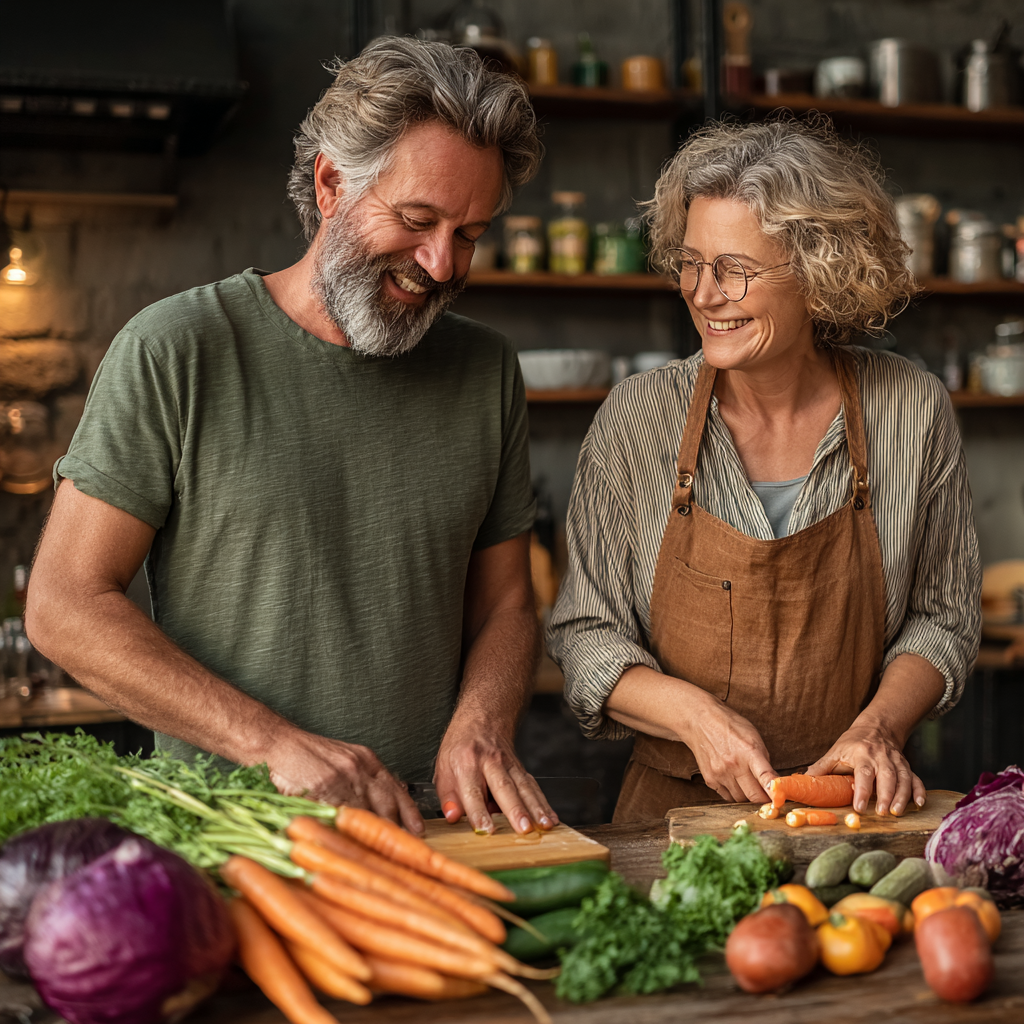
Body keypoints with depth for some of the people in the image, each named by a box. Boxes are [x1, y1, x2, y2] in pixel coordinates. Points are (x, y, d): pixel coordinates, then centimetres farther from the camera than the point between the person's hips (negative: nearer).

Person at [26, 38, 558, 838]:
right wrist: (275, 744, -14)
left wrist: (481, 725, -6)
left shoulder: (487, 371, 10)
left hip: (429, 830, 3)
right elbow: (65, 606, -6)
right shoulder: (178, 351, -4)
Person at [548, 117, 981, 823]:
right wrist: (695, 714, -17)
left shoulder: (915, 412, -2)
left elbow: (943, 618, 8)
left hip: (853, 811, 1)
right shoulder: (636, 420, -4)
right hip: (675, 812, 0)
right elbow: (585, 633, 0)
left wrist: (876, 726, -10)